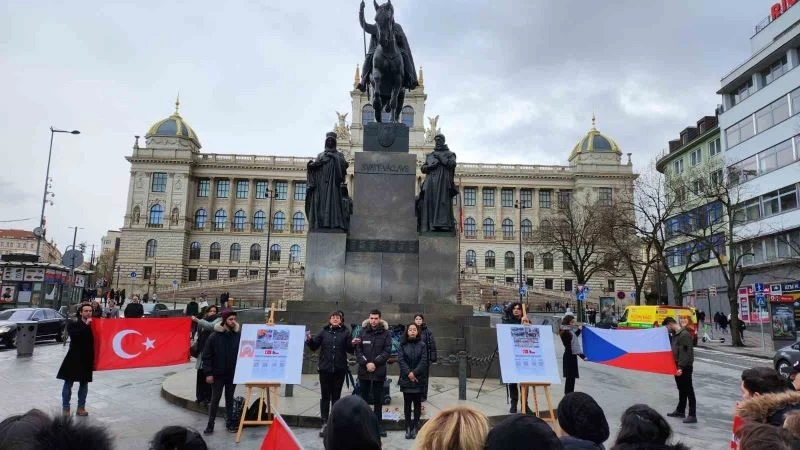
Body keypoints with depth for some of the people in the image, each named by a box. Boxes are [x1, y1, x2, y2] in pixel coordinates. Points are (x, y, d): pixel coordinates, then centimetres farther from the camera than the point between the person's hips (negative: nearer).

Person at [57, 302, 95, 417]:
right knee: (68, 383, 3)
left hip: (87, 358, 2)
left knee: (84, 384, 9)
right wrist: (86, 325, -22)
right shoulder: (73, 324, -3)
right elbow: (74, 335, -22)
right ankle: (65, 408, 13)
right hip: (74, 358, -2)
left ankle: (81, 407, 19)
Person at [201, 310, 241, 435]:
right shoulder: (215, 336, -10)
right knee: (215, 399, 7)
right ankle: (210, 424, 19)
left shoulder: (239, 335, -4)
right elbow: (207, 356, -7)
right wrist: (208, 373, -11)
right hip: (218, 374, -2)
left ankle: (230, 422, 24)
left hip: (233, 374, 2)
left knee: (230, 399, 14)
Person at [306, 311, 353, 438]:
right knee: (325, 396, 6)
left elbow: (349, 350, 0)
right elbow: (314, 347, 4)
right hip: (325, 369, 1)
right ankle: (325, 423, 14)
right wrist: (309, 340, -16)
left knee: (336, 396, 8)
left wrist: (353, 344, -21)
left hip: (339, 370, -1)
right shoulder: (323, 331, 3)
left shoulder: (345, 332, 1)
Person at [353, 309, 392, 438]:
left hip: (379, 371, -1)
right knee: (364, 397, 8)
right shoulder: (363, 332, 4)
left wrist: (375, 363, -13)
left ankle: (378, 424, 14)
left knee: (378, 399, 6)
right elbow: (358, 350, 0)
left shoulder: (385, 333, 1)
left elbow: (387, 351, -5)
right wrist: (366, 363, -12)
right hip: (364, 370, 1)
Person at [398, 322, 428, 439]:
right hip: (406, 379, 1)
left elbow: (423, 361, -5)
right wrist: (408, 373, -15)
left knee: (417, 403, 3)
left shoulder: (422, 345, 2)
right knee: (407, 403, 3)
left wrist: (414, 373, -15)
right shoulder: (403, 345, 5)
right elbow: (400, 360, -4)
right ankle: (408, 427, 9)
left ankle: (415, 427, 10)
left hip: (419, 379, 0)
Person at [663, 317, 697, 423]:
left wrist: (681, 367, -26)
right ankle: (680, 411, 28)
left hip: (685, 367, -9)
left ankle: (692, 415, -1)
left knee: (688, 390, -5)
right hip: (677, 366, 9)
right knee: (681, 389, 18)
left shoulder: (684, 334, -18)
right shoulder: (674, 334, 12)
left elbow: (685, 353, -23)